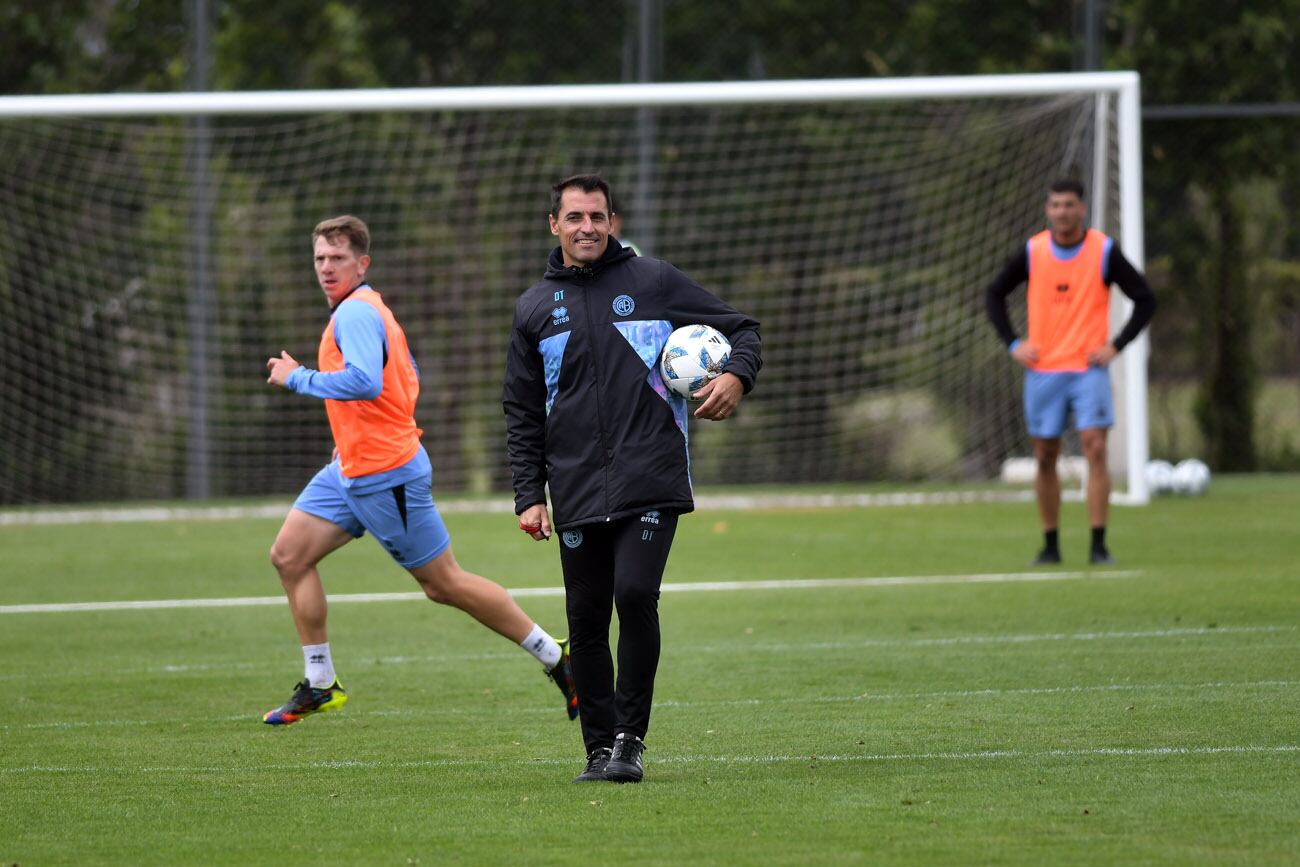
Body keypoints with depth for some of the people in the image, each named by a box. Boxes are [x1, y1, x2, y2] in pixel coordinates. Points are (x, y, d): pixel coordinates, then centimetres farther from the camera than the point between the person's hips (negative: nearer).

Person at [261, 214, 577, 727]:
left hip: (386, 476, -10)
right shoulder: (368, 308, 14)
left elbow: (365, 381, -33)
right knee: (289, 554, 4)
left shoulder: (355, 313, -17)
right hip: (351, 470, 10)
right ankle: (320, 685, 9)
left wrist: (297, 378, -22)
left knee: (445, 584, -3)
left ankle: (557, 659, 7)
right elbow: (408, 377, 26)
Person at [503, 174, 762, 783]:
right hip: (576, 495, 3)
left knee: (635, 596, -17)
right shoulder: (535, 307, 12)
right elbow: (522, 412, 16)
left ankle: (630, 738, -6)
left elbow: (742, 328, 11)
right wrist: (528, 496, 7)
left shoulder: (653, 282, 5)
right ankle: (600, 748, 12)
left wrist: (737, 377, -10)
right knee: (586, 619, 2)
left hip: (651, 482, -3)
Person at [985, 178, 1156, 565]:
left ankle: (1098, 544, -12)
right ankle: (1050, 544, 13)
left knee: (1095, 447, -14)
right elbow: (994, 294, 15)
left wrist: (1115, 346, -5)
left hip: (1089, 368, -2)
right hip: (1043, 370, 2)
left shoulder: (1104, 251, -3)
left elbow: (1145, 300, 3)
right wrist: (1013, 344, 4)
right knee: (1045, 457, 3)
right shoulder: (1032, 252, 2)